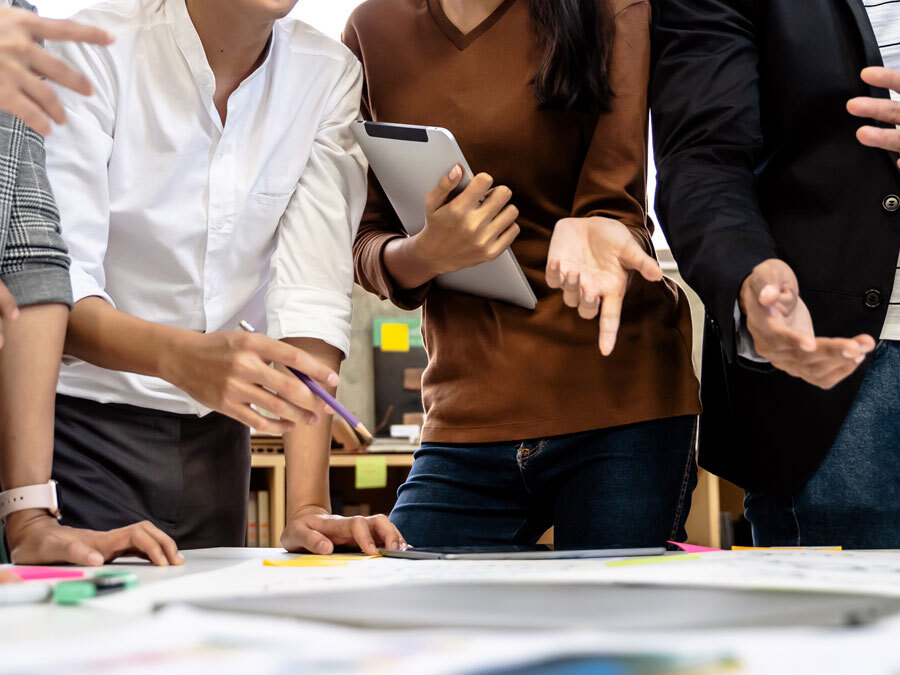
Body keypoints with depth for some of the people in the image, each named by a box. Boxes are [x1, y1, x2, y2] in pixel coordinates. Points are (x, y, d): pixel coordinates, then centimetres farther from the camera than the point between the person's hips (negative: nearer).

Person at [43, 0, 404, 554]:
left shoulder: (330, 75, -5)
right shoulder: (96, 52, -15)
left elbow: (314, 297, -13)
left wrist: (308, 508, -22)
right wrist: (182, 356, -42)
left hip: (213, 435, 4)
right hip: (79, 420, -3)